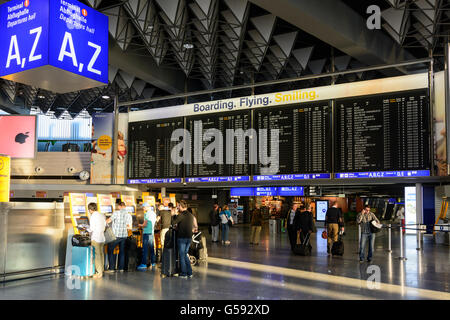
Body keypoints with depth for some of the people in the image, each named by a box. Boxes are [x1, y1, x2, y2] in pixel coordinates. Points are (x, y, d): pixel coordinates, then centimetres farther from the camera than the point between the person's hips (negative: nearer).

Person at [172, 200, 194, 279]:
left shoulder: (180, 215, -13)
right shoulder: (191, 215, 8)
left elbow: (173, 223, -15)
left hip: (182, 237, -6)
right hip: (189, 237, 6)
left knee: (182, 255, 4)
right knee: (185, 254, 18)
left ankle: (184, 273, 8)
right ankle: (189, 273, 16)